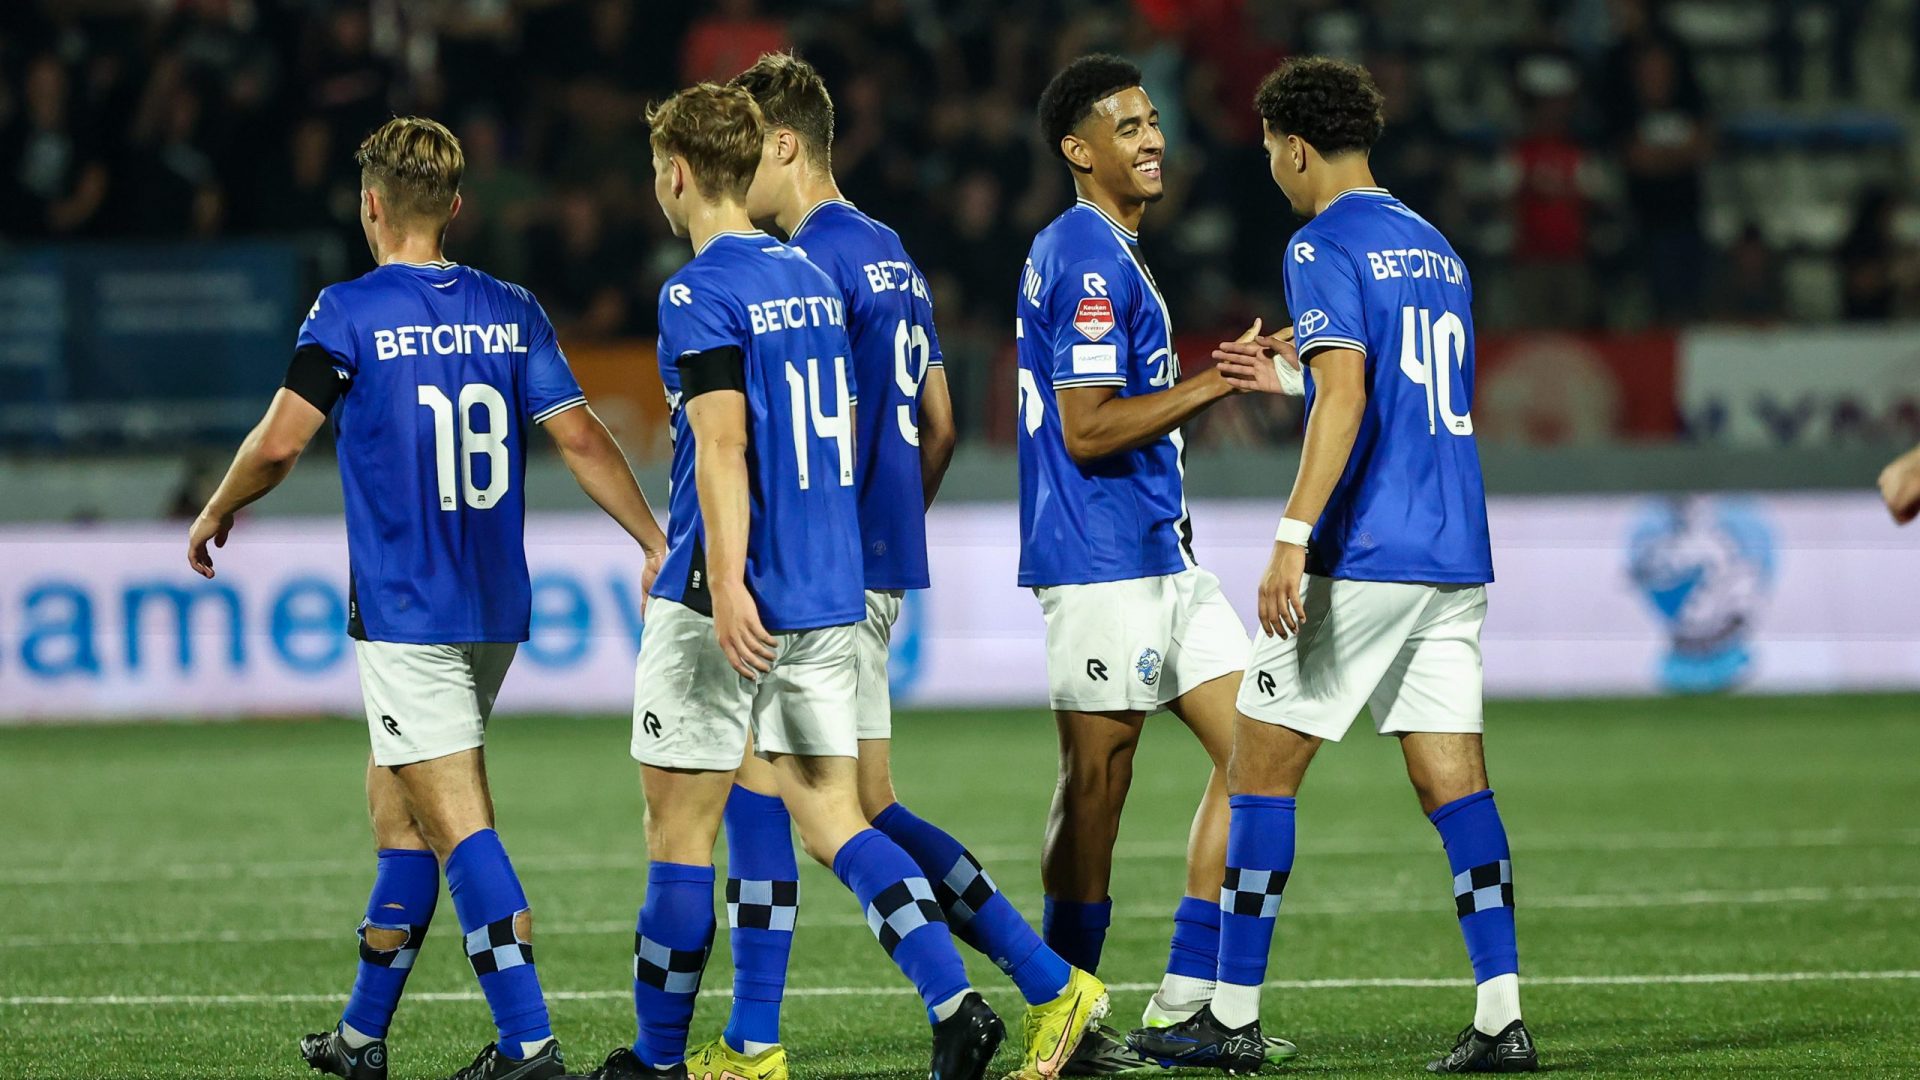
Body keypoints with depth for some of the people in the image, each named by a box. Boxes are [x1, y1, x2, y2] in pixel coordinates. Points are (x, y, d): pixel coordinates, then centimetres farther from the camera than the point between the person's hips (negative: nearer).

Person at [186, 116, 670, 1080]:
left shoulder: (350, 313, -8)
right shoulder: (510, 311, 6)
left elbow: (279, 441, -13)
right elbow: (580, 436, 0)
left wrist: (215, 517, 5)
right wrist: (656, 544, 3)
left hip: (404, 612, -6)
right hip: (495, 611, 6)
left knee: (458, 823, -9)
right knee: (395, 804, 19)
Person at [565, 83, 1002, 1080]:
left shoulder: (699, 295, -11)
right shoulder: (812, 280, 14)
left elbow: (722, 446, -20)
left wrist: (726, 583, -26)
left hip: (731, 607, -7)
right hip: (831, 592, 7)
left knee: (679, 825, 4)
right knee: (832, 817, 6)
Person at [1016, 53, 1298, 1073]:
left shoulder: (1103, 252, 18)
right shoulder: (1086, 261, -14)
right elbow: (1088, 429, -20)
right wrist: (1210, 384, -16)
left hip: (1161, 557, 10)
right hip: (1102, 561, -10)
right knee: (1097, 786, -5)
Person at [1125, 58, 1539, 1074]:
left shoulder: (1324, 247, -9)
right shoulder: (1434, 248, 17)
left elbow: (1345, 399, -21)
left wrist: (1294, 535, -24)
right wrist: (1287, 374, 34)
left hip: (1364, 559, -8)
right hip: (1456, 557, 8)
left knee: (1259, 766, 2)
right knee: (1452, 779, 5)